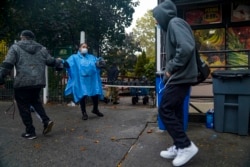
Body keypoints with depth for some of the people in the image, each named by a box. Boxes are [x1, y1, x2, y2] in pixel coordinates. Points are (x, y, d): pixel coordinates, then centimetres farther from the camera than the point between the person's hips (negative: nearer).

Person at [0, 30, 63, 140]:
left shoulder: (16, 47, 2)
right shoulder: (41, 48, 12)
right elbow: (51, 61, 19)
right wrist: (59, 62, 39)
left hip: (22, 82, -4)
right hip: (38, 81, 5)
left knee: (24, 107, 8)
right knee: (35, 101, 26)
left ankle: (30, 132, 15)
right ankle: (46, 120, 9)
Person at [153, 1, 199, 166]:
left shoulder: (175, 23, -11)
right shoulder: (172, 26, 20)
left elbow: (186, 47, -27)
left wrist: (171, 68, -18)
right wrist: (170, 68, 8)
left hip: (180, 76, -10)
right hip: (181, 76, 10)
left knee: (165, 110, -6)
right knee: (175, 111, 12)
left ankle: (186, 146, 3)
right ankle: (179, 147, 21)